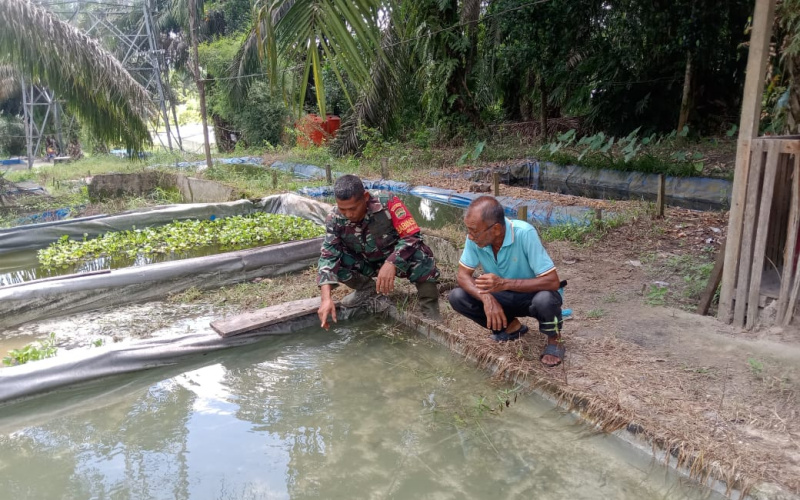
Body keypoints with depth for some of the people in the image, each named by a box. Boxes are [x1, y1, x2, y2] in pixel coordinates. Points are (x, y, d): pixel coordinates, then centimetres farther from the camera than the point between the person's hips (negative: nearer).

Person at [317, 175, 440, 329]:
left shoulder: (387, 204, -29)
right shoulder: (335, 220, -20)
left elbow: (412, 236, -31)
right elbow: (328, 256, -25)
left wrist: (391, 263, -47)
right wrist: (326, 298, -39)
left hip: (398, 261, -3)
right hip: (367, 264, 4)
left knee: (420, 255, -34)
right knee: (333, 261, -21)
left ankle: (429, 308, -14)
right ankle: (367, 288, 7)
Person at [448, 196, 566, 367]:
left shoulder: (524, 233, -32)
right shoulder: (475, 236, -20)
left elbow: (552, 281, -32)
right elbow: (463, 275, -12)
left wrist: (504, 283, -40)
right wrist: (486, 297, -31)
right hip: (503, 297, 5)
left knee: (545, 299, -38)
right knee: (457, 297, -15)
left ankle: (554, 340, -2)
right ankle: (511, 326, 8)